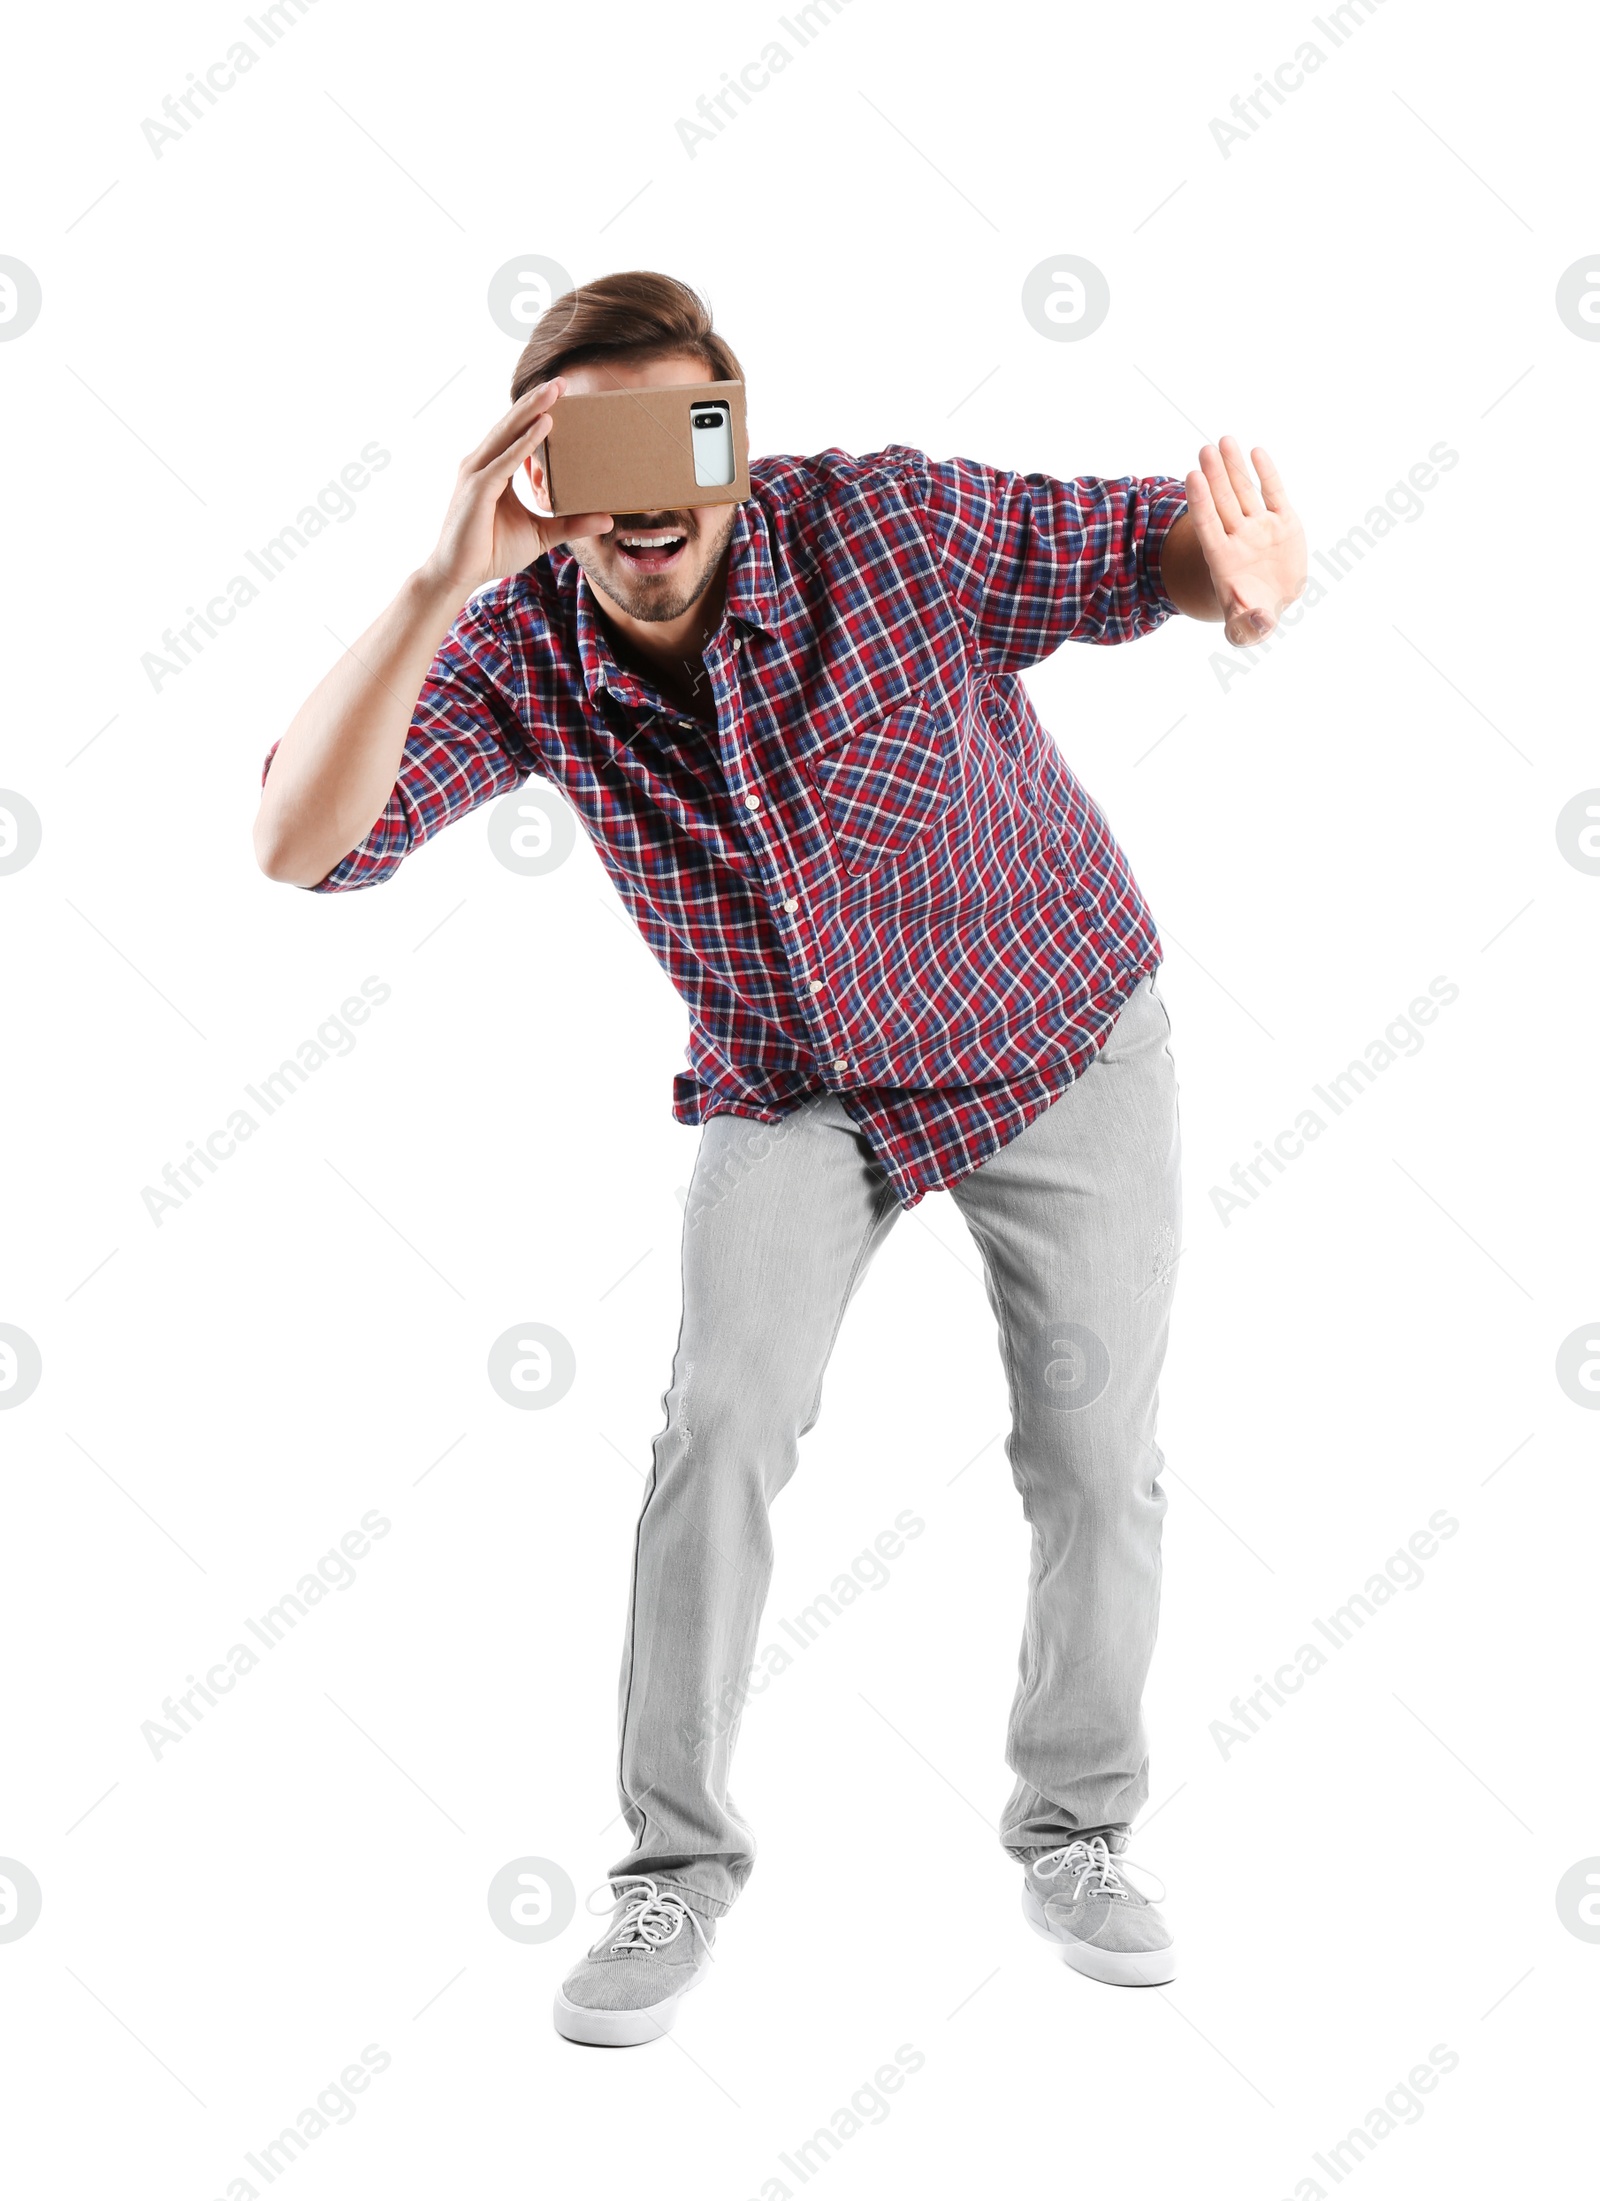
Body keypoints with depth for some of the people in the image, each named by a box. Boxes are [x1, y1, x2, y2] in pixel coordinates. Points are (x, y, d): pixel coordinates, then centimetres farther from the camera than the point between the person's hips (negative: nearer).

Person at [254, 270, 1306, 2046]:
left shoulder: (890, 527, -25)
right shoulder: (523, 646, -20)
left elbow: (1158, 538, -19)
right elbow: (302, 846, -30)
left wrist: (1240, 571, -46)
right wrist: (439, 578, -42)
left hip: (1058, 1038, 0)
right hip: (789, 1085, 1)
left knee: (1097, 1461, 1)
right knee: (725, 1420, -18)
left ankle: (1074, 1832, 24)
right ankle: (677, 1863, -1)